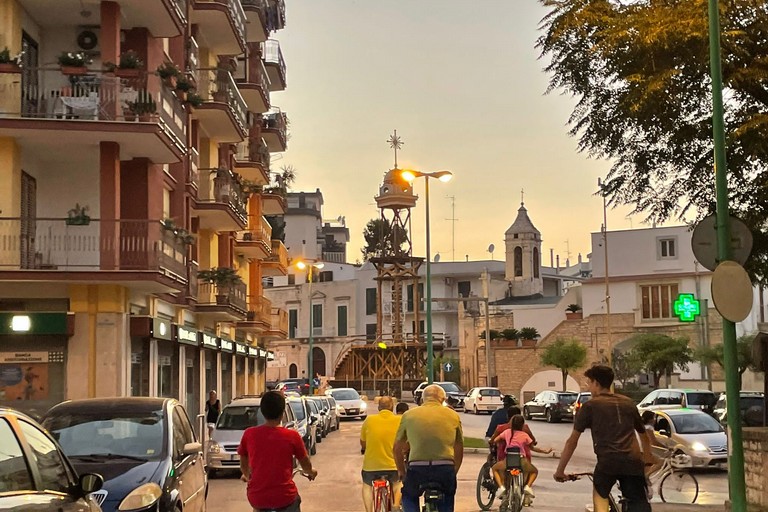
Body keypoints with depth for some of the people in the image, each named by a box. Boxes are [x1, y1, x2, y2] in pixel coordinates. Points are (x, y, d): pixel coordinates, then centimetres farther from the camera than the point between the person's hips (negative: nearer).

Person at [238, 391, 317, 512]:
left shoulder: (249, 434, -5)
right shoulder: (292, 436, -9)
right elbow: (305, 464, 8)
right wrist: (311, 472, 31)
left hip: (257, 498, 3)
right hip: (284, 497, -3)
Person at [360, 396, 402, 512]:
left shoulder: (369, 420, -5)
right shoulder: (399, 420, -6)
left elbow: (362, 443, 7)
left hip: (371, 465, 0)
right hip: (393, 464, 0)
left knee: (367, 486, 31)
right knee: (397, 483, 32)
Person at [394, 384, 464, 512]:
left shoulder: (409, 415, 9)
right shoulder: (453, 415, 11)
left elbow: (397, 449, 15)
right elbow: (459, 450, 18)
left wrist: (402, 473, 28)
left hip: (417, 469, -1)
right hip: (445, 469, 1)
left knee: (409, 496, 28)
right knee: (447, 500, 29)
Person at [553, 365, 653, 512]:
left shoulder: (590, 406, 9)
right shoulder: (628, 403, 21)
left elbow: (572, 441, 8)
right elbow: (643, 433, 32)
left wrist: (560, 471, 15)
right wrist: (648, 459, 46)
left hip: (608, 460, -2)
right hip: (633, 461, 3)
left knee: (600, 495, 26)